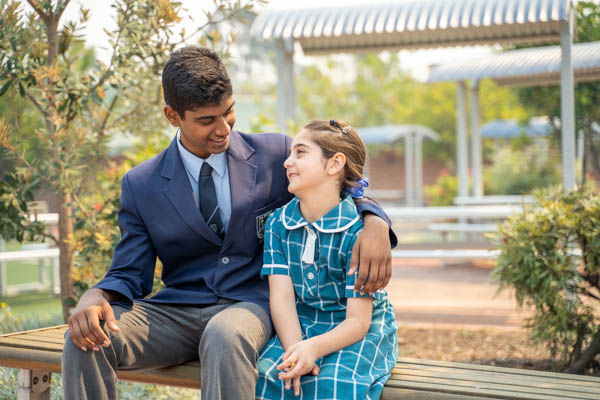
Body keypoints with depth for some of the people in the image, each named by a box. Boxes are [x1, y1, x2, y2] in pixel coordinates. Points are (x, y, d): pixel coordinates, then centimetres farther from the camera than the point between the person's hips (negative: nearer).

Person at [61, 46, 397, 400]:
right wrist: (96, 297, -18)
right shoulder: (141, 186, 7)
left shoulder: (277, 155, 3)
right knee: (84, 338, -24)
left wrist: (374, 224, -15)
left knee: (225, 335, -39)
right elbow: (130, 275, 7)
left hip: (252, 307, -2)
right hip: (177, 311, 3)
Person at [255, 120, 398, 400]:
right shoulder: (278, 224, -1)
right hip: (300, 326, 4)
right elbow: (281, 297, -10)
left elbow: (357, 322, -18)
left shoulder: (357, 230, -16)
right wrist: (294, 351, -29)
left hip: (358, 333, -3)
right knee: (267, 374, -25)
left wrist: (312, 348, -37)